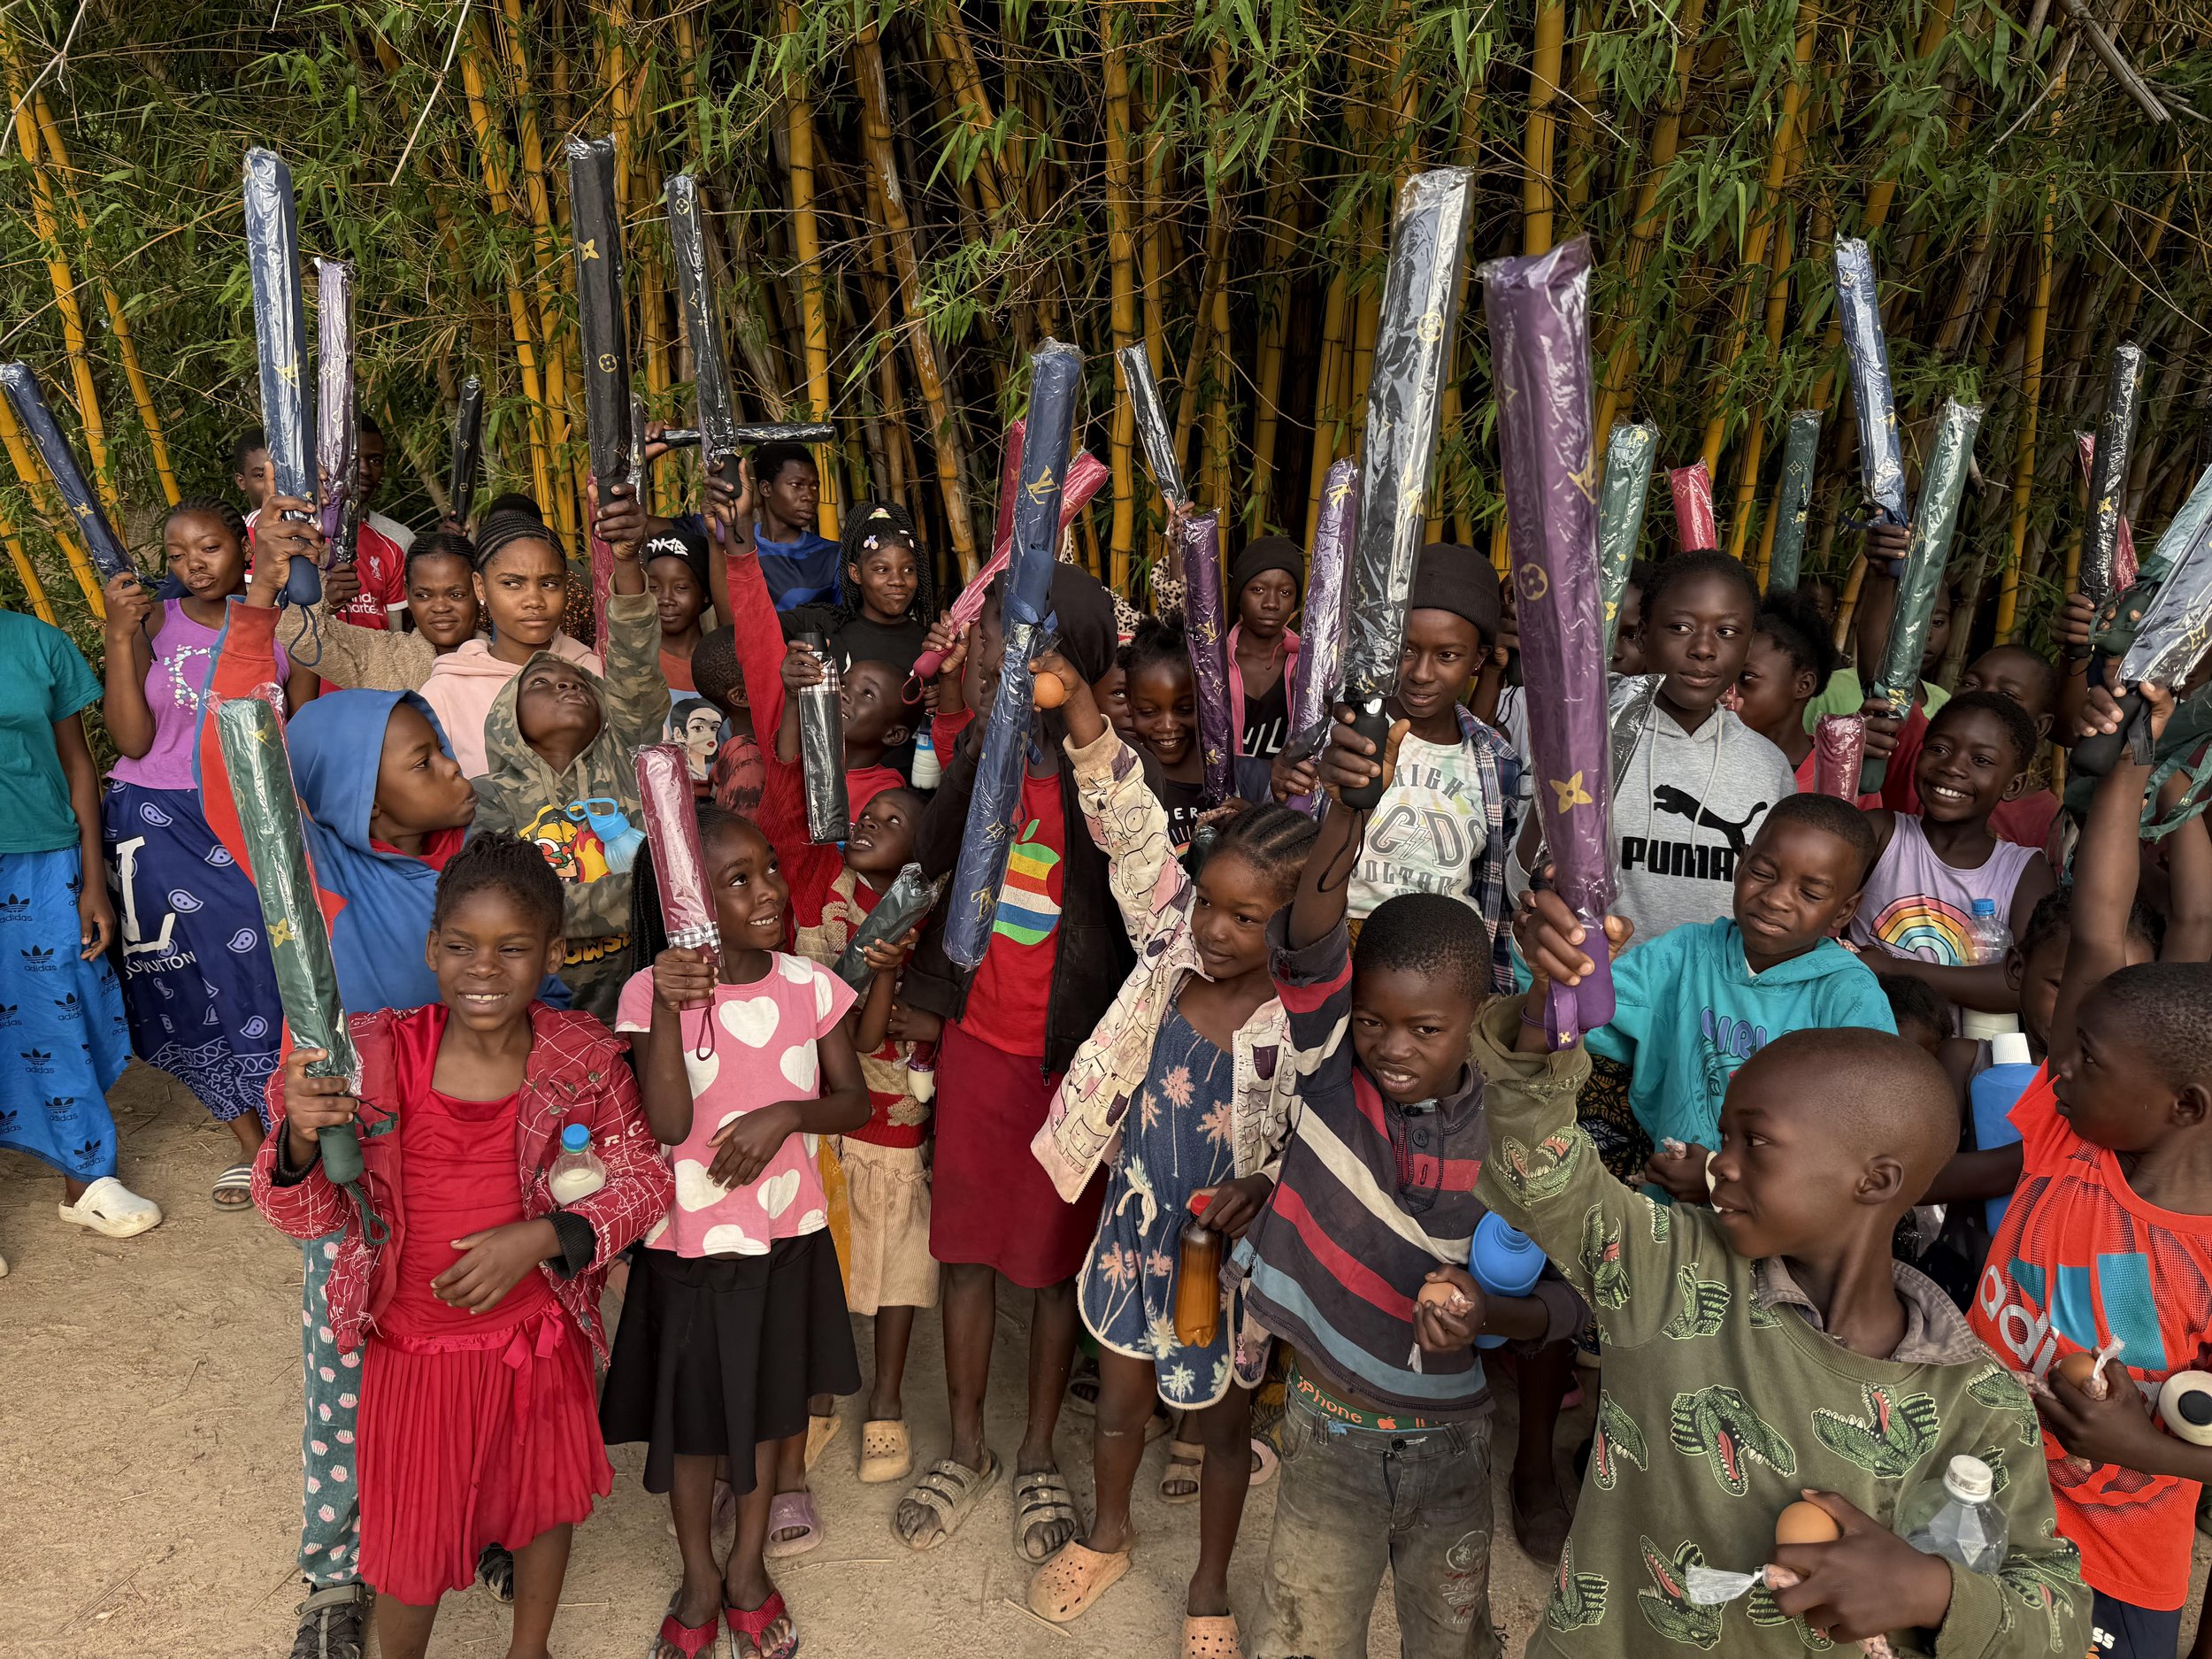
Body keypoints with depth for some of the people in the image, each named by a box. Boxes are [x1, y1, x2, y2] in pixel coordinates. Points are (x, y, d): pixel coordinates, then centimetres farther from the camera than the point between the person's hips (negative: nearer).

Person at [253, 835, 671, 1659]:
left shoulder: (582, 1057, -14)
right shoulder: (375, 1057, -17)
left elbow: (645, 1179, -7)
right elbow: (311, 1219, -9)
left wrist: (541, 1237, -22)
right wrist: (301, 1140, -31)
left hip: (541, 1339, 2)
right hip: (415, 1349, -1)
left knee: (545, 1503, 23)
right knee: (415, 1543, 13)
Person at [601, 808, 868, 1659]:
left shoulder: (809, 985, -9)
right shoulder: (651, 991, -16)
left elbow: (855, 1102, -2)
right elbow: (670, 1123, -24)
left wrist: (787, 1114, -21)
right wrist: (671, 1009, -36)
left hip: (787, 1234, 2)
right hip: (690, 1239, -2)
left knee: (766, 1404, 19)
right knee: (692, 1416, 15)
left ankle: (749, 1565, 42)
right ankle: (699, 1576, 39)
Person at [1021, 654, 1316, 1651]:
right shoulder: (1173, 941, -12)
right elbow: (1134, 830, -19)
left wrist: (1259, 1187, -33)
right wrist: (1081, 716, -29)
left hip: (1231, 1245, -3)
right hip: (1136, 1222, 4)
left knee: (1223, 1420, 18)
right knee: (1119, 1393, 23)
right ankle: (1107, 1538, 51)